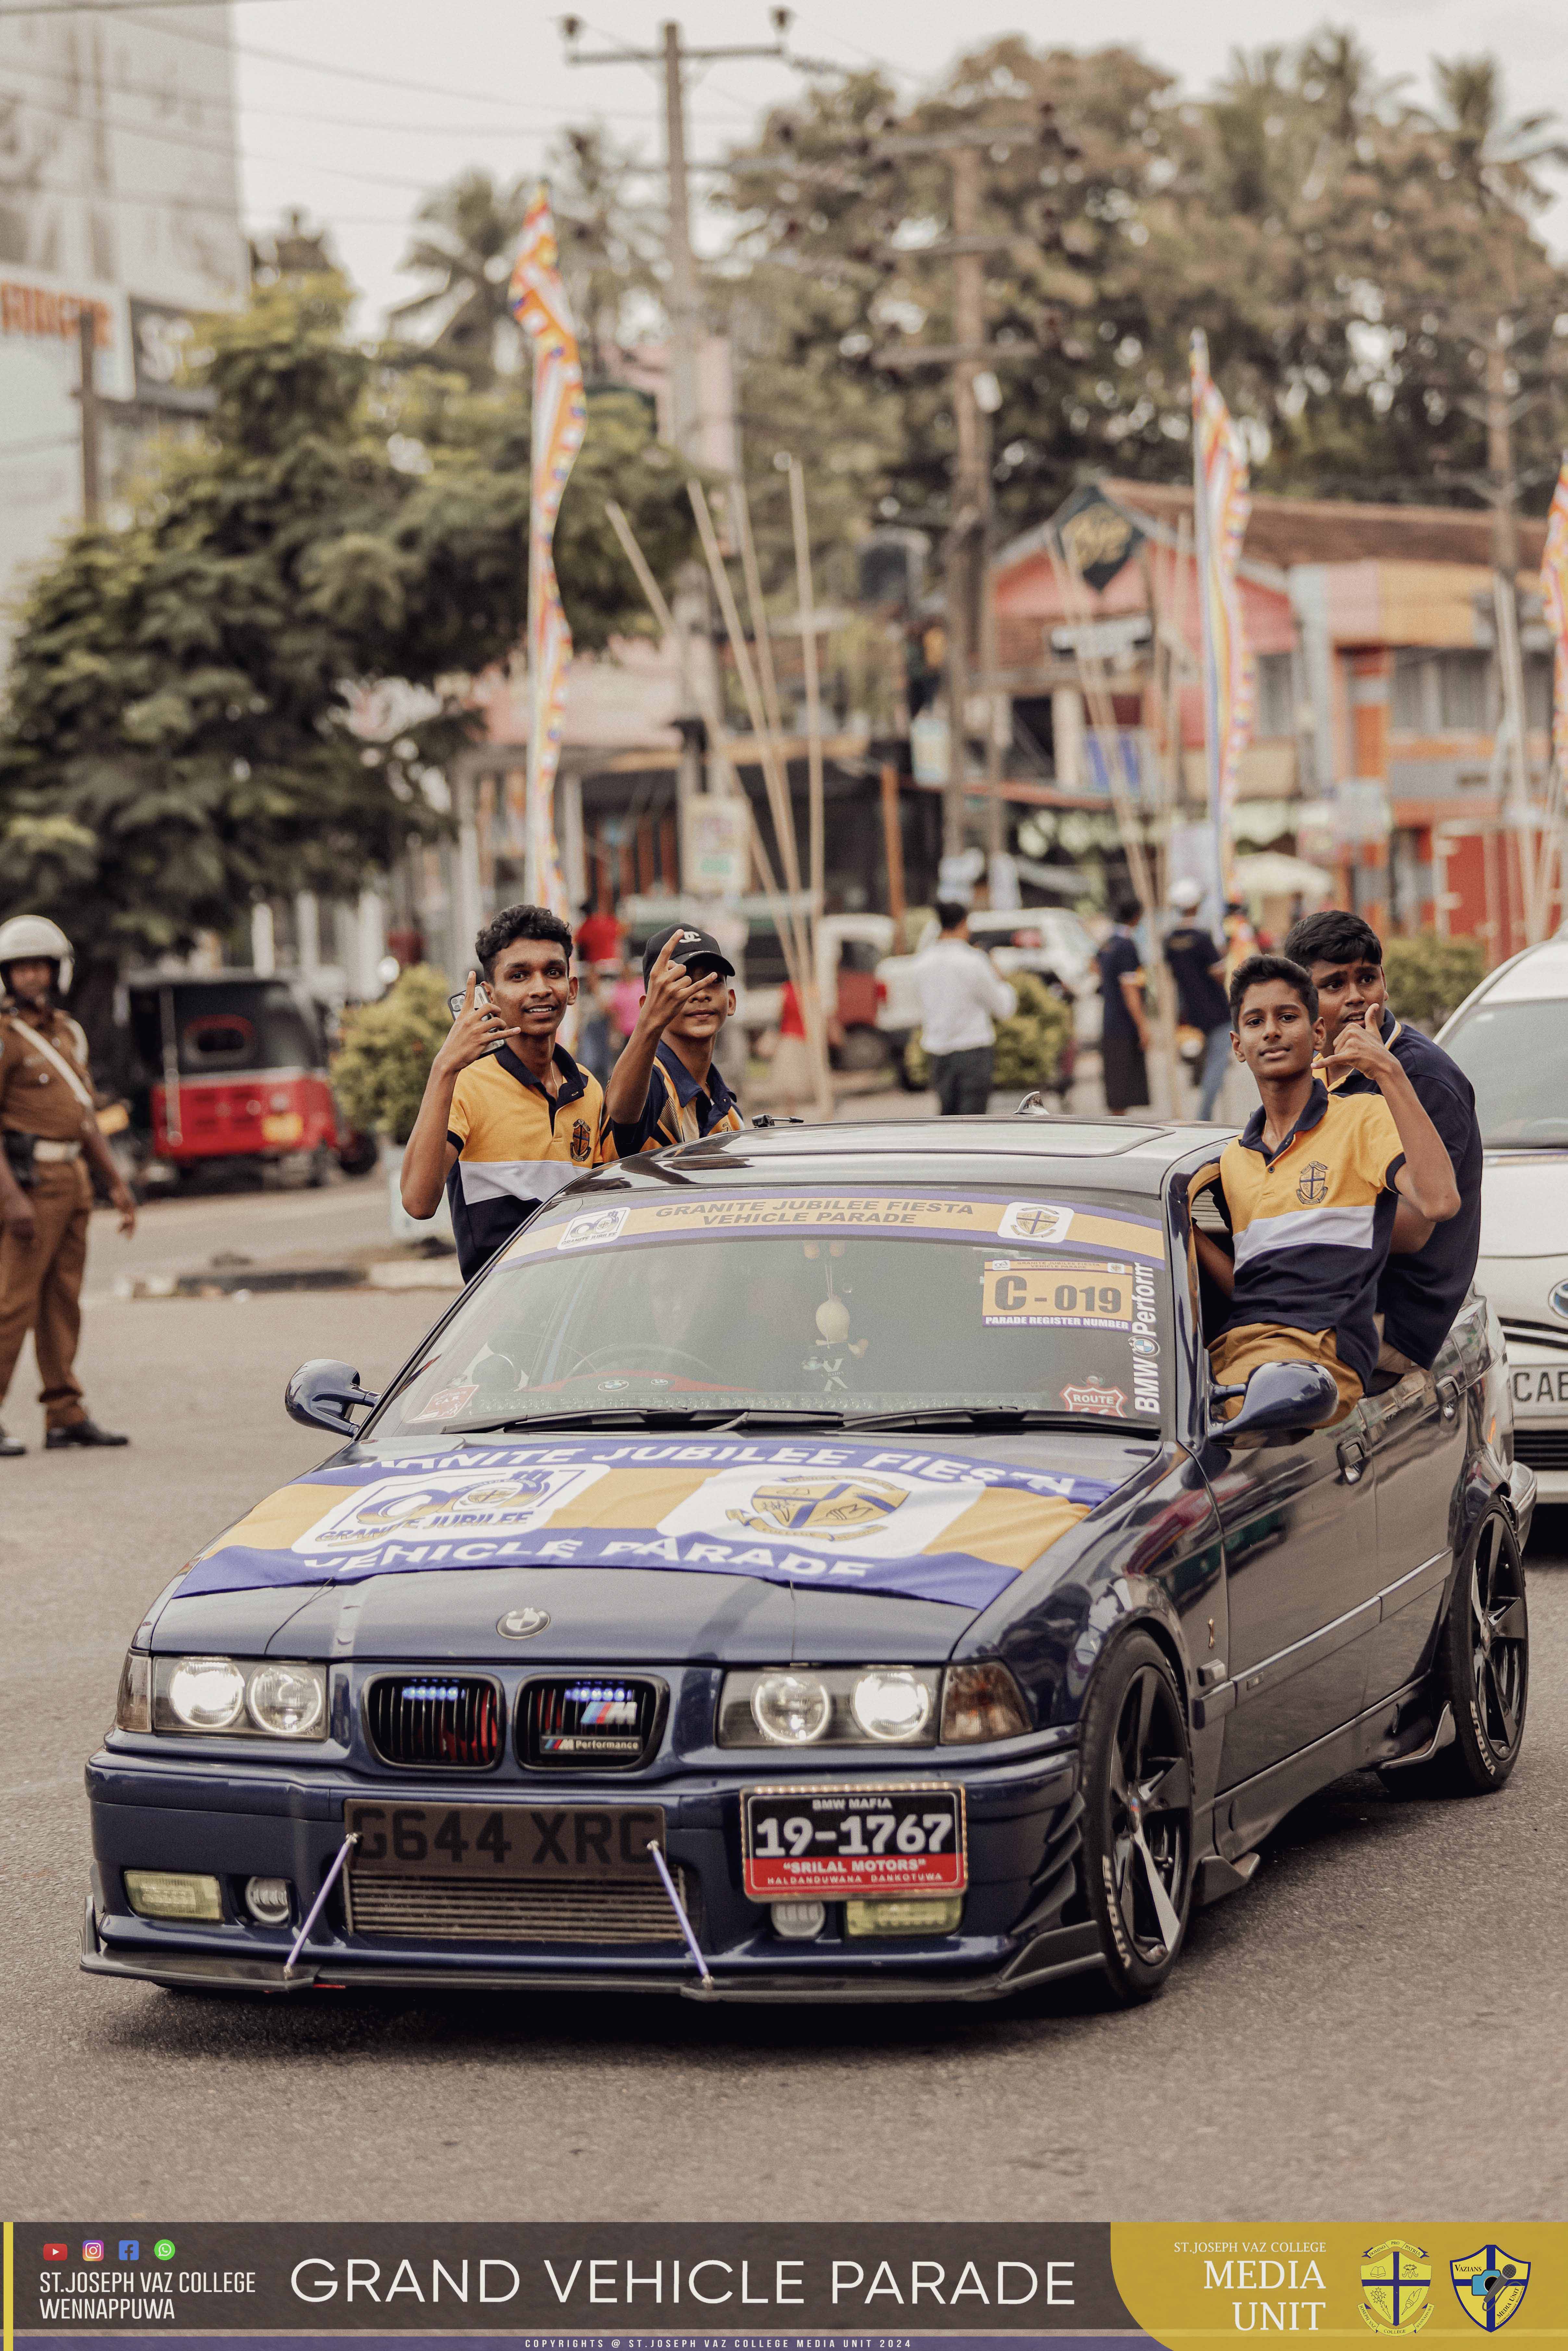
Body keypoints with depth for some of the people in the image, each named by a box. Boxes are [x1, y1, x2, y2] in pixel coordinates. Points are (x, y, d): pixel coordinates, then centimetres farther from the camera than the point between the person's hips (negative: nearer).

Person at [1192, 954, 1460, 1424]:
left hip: (1318, 1348, -6)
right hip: (1229, 1345, 6)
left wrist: (1390, 1074, -13)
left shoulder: (1362, 1118, 6)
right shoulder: (1234, 1159, 26)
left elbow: (1438, 1202, -14)